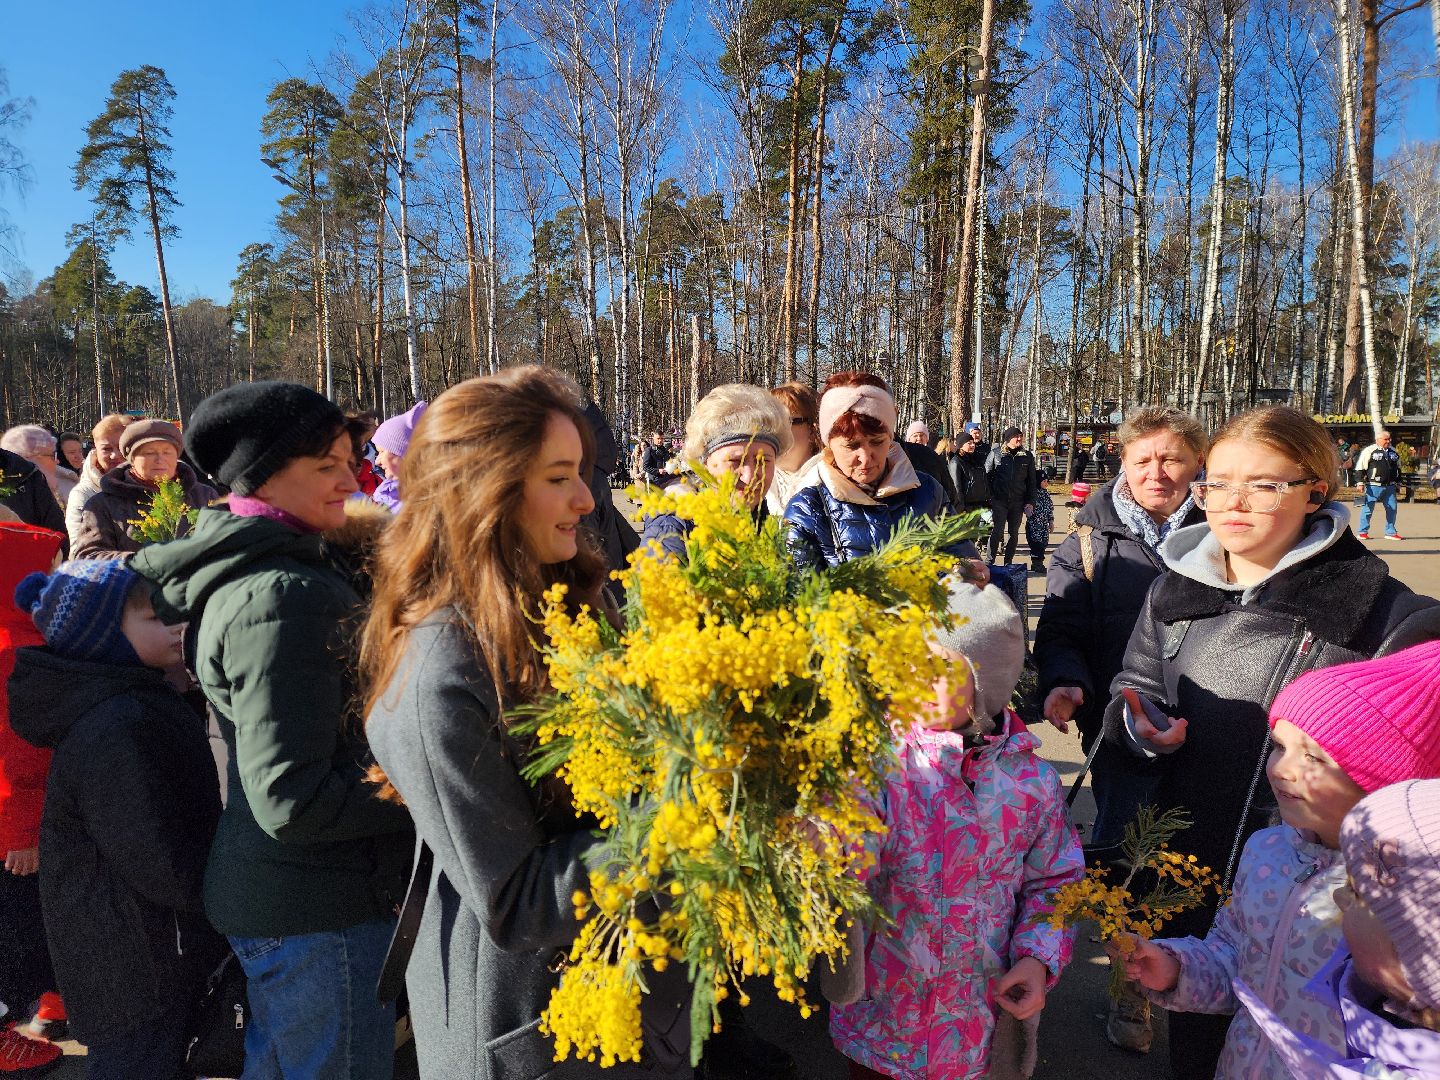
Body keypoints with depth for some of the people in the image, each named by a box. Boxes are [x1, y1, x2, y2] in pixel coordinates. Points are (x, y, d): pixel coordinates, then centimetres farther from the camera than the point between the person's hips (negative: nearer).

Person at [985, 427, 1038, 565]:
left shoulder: (1027, 456, 7)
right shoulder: (996, 453, 0)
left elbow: (1031, 481, 10)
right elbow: (986, 476, 1)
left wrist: (1030, 502, 3)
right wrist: (989, 498, -6)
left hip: (1018, 502, 3)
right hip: (999, 501, -3)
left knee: (1013, 534, 9)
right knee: (996, 532, -8)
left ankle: (1008, 563, 19)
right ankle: (990, 563, -2)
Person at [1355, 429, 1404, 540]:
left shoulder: (1394, 451, 14)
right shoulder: (1369, 451, -5)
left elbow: (1398, 468, 25)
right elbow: (1360, 467, -6)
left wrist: (1398, 483, 23)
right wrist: (1361, 482, -10)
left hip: (1390, 487, 6)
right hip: (1374, 486, -6)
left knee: (1392, 508, 6)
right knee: (1368, 508, -3)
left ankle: (1390, 532, 15)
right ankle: (1363, 532, 5)